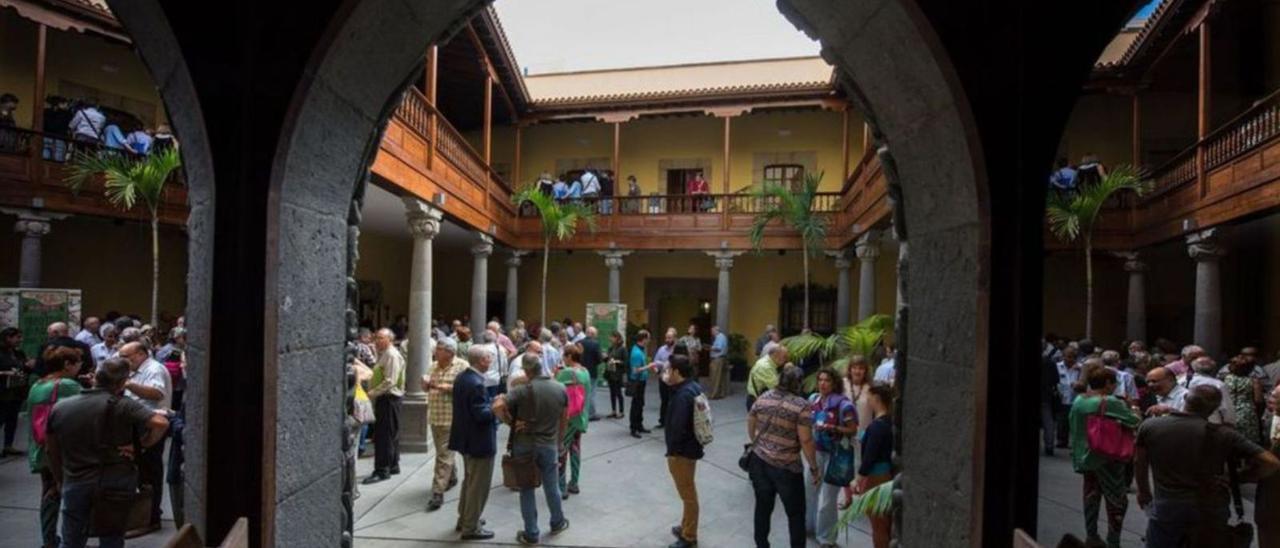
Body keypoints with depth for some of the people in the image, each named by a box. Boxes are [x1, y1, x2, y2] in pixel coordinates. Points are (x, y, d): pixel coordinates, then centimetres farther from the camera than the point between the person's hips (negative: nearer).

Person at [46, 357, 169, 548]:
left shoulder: (60, 407, 2)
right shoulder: (123, 405, -15)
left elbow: (51, 450, 12)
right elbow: (160, 423, -29)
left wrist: (59, 481, 24)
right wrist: (140, 446, -11)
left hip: (75, 483, 3)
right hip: (117, 483, -3)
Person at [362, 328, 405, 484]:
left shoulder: (392, 355, -16)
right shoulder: (384, 354, 16)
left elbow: (390, 381, -22)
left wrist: (373, 393, -19)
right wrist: (373, 392, 8)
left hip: (389, 398, -10)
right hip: (384, 398, 10)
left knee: (383, 435, -8)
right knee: (390, 434, 16)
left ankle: (382, 471, -4)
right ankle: (393, 466, 25)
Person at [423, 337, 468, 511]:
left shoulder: (462, 366, -10)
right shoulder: (435, 366, 11)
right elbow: (427, 388, 20)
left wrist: (448, 388, -22)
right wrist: (426, 383, -2)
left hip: (451, 418, -7)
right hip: (435, 416, 7)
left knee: (444, 455, -7)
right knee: (444, 451, 20)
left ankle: (438, 493, -5)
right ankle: (452, 478, 40)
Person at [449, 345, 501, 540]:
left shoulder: (462, 377, 5)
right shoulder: (476, 384, -26)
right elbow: (481, 415, -26)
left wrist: (491, 402, 6)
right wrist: (496, 407, -11)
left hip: (466, 438, 10)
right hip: (479, 441, -10)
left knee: (469, 481, 24)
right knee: (479, 485, 4)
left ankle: (464, 519, 37)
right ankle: (470, 528, 14)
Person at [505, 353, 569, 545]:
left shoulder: (520, 391, -17)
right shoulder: (560, 389, -4)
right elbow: (563, 421, 5)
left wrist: (512, 422, -7)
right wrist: (558, 441, 17)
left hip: (524, 445, -3)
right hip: (549, 445, 3)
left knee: (526, 489, 10)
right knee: (551, 485, 20)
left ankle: (531, 533, 19)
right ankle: (557, 522, 39)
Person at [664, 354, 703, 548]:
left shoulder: (683, 395, -28)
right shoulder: (692, 387, 4)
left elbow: (678, 426, -29)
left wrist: (671, 450, -19)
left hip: (682, 450, -10)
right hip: (691, 446, 10)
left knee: (688, 494, 4)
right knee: (688, 491, 23)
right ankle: (686, 527, 40)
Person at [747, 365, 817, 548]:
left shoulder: (762, 398, 2)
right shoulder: (801, 406, -14)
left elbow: (750, 426, 12)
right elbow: (806, 440, -15)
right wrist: (814, 467, -3)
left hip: (759, 461, 5)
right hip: (786, 467, -5)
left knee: (763, 507, 19)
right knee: (795, 513, 13)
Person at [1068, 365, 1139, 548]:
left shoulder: (1078, 401, 2)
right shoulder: (1111, 402, -18)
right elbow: (1134, 422, -14)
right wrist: (1133, 409, 7)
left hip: (1086, 457, 6)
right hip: (1108, 459, -6)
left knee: (1091, 496, 15)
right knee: (1116, 500, 6)